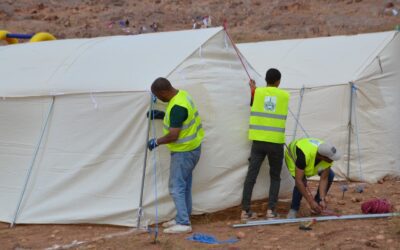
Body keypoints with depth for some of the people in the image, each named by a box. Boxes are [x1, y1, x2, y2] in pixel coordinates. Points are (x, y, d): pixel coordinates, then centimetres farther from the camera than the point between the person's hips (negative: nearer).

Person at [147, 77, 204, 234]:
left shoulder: (177, 106, -28)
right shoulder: (181, 94, 3)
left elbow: (173, 135, -27)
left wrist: (157, 142, -13)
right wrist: (162, 115, 11)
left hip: (184, 152, -10)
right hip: (190, 148, 10)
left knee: (176, 187, -6)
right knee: (184, 185, 17)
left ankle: (184, 223, -6)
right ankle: (182, 217, 26)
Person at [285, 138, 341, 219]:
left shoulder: (328, 154, -32)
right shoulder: (304, 155, -47)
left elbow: (324, 179, -24)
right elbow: (298, 181, -44)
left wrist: (322, 200, -32)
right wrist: (311, 202, -42)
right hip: (293, 156, -5)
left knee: (330, 175, -13)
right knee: (302, 181, -30)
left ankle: (316, 206, 2)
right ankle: (293, 210, -8)